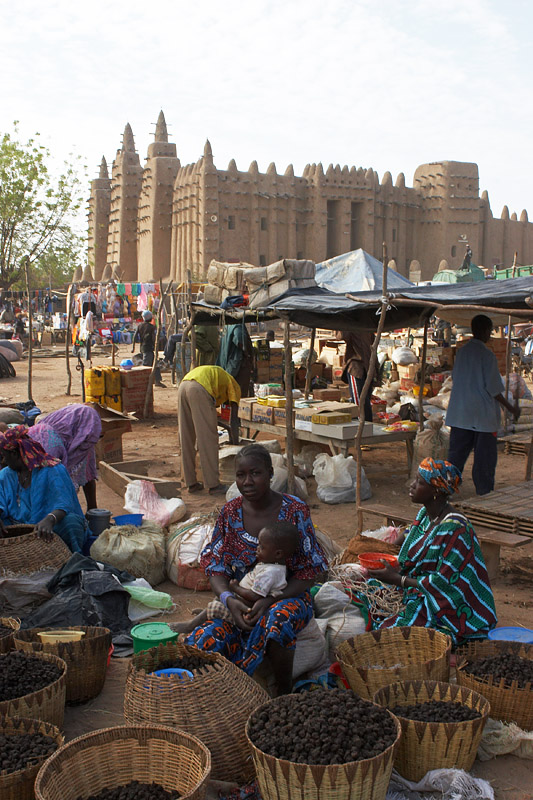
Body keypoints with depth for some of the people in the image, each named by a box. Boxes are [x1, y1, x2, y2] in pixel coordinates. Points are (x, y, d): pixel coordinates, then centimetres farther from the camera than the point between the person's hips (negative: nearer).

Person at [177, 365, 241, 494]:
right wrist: (236, 444, 24)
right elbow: (234, 420, 16)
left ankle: (191, 483, 18)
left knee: (186, 439, 12)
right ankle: (213, 485, 3)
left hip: (183, 386, 7)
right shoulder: (233, 386, 22)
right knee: (208, 440, 0)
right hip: (199, 390, -7)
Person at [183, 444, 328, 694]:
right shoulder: (230, 512, 0)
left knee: (277, 620, -39)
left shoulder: (295, 511, -9)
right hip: (241, 601, 3)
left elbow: (308, 573, -8)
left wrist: (270, 600, -22)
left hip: (287, 597, -2)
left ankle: (285, 696, -16)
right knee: (203, 639, -27)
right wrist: (228, 599, -22)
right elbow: (216, 567, 1)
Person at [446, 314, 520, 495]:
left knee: (456, 454, 12)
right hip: (483, 415, -6)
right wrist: (511, 408, -2)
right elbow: (493, 389, -14)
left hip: (459, 415, 6)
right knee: (485, 457, 4)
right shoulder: (487, 355, -14)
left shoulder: (461, 352, 4)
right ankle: (484, 493, 10)